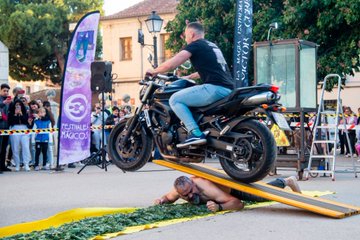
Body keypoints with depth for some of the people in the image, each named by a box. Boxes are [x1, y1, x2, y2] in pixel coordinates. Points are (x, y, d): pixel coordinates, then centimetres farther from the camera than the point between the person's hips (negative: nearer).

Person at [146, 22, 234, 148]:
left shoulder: (195, 45, 2)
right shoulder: (212, 46, 27)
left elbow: (172, 63, -5)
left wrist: (154, 71, 11)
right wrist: (188, 77, 50)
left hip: (215, 88, -9)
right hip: (228, 89, 9)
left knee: (175, 99, -4)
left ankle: (195, 133, -18)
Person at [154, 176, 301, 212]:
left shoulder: (206, 189, -48)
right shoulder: (179, 190, -32)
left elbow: (238, 203, -49)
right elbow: (168, 198, -5)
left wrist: (219, 207, -65)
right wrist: (161, 200, -28)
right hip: (221, 181, 6)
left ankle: (286, 181, 21)